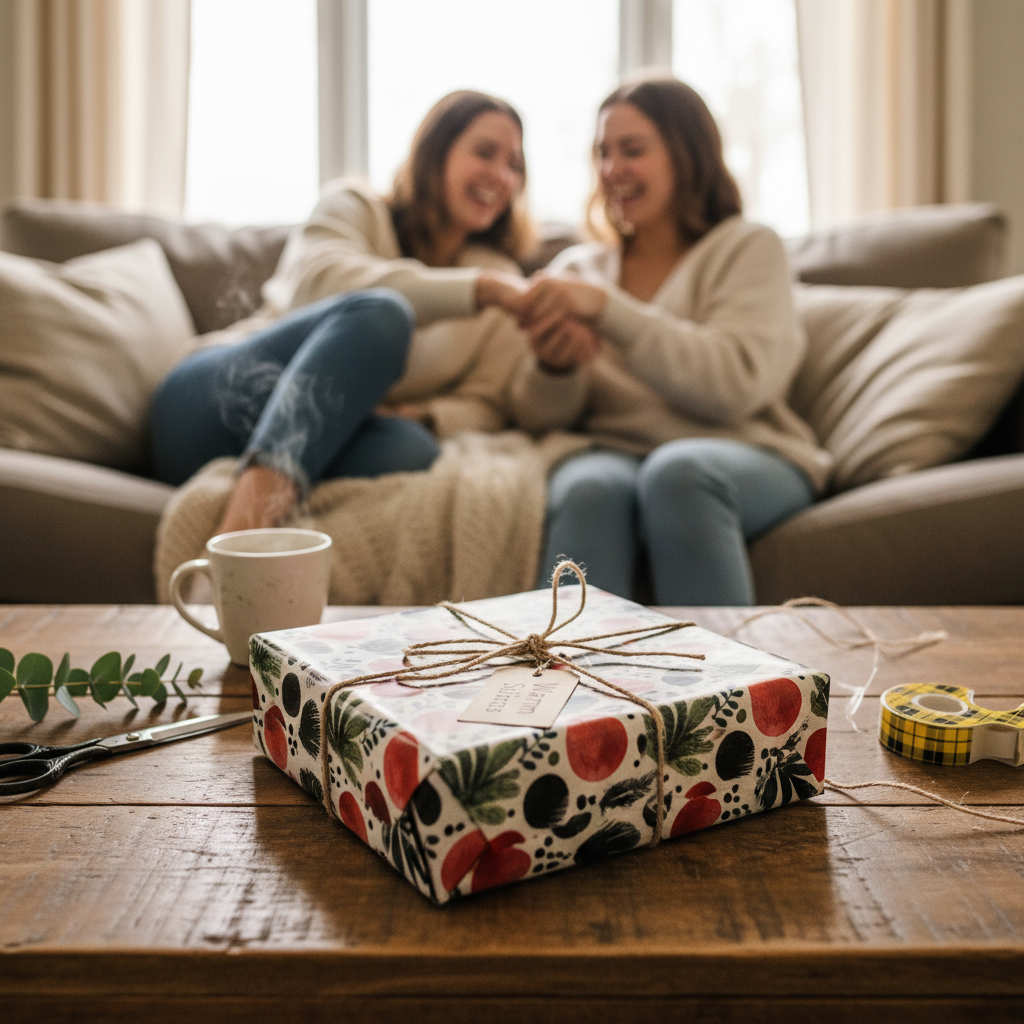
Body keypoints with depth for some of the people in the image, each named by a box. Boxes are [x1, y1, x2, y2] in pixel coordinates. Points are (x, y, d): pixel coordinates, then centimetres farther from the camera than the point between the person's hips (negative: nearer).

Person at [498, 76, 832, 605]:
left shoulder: (748, 249, 10)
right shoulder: (578, 267, 20)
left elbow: (737, 383, -11)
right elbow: (539, 416, 10)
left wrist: (607, 308, -17)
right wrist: (554, 368, -14)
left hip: (748, 457, -2)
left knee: (678, 471, -36)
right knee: (588, 490, -33)